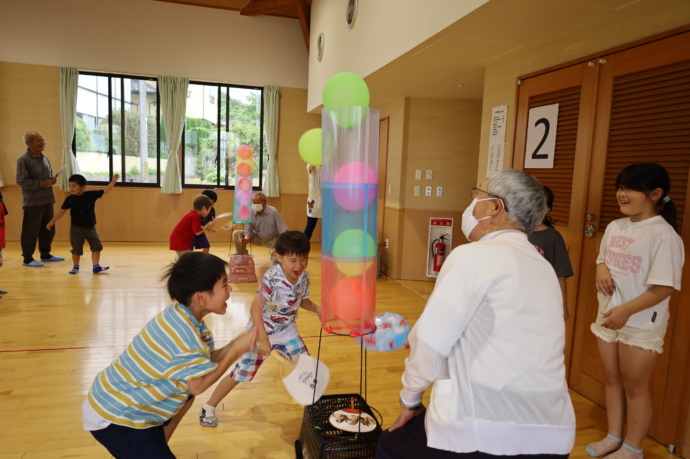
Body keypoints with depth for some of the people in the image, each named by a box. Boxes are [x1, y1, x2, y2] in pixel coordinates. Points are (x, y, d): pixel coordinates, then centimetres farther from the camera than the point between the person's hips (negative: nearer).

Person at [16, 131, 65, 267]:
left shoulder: (44, 158, 12)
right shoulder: (23, 160, -11)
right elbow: (21, 181, -16)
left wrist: (52, 179, 3)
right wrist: (42, 184, -18)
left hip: (47, 199, 8)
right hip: (33, 201, -8)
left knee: (48, 229, 14)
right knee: (31, 230, -1)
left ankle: (45, 254, 28)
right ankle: (28, 258, 8)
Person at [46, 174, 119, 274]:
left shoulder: (91, 195, -5)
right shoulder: (70, 199, -5)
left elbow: (105, 191, -2)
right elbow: (62, 211, 2)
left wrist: (113, 181, -9)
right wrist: (52, 221, 4)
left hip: (90, 227, 1)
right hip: (76, 228, -1)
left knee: (96, 246, -1)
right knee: (76, 249, 5)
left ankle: (96, 266, 6)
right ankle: (76, 267, 22)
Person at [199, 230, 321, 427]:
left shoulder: (304, 277, -12)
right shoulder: (271, 277, -32)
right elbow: (256, 307, -31)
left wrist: (317, 309, -14)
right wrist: (263, 338, -37)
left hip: (287, 331, 5)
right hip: (261, 332, -5)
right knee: (241, 373, 3)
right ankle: (208, 407, 24)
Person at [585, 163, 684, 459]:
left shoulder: (664, 235, -18)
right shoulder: (615, 227, 5)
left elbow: (665, 287, -20)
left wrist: (627, 311, -26)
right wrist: (601, 268, -4)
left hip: (641, 323, -7)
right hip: (607, 316, 7)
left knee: (634, 386, 9)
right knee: (612, 380, 18)